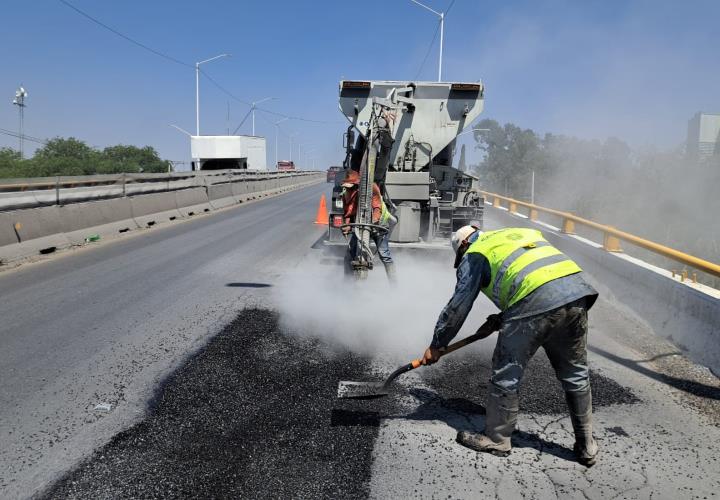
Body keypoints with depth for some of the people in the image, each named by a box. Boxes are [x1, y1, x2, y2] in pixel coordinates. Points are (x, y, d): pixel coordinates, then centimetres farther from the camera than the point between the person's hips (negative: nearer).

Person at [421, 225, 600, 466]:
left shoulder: (475, 254, 15)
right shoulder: (523, 233, 34)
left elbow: (457, 307, 13)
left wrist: (436, 345, 24)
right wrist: (503, 317, 31)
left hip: (536, 300, -7)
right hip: (577, 289, 7)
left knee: (506, 374, 9)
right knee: (576, 375, 19)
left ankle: (496, 439, 22)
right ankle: (586, 446, 30)